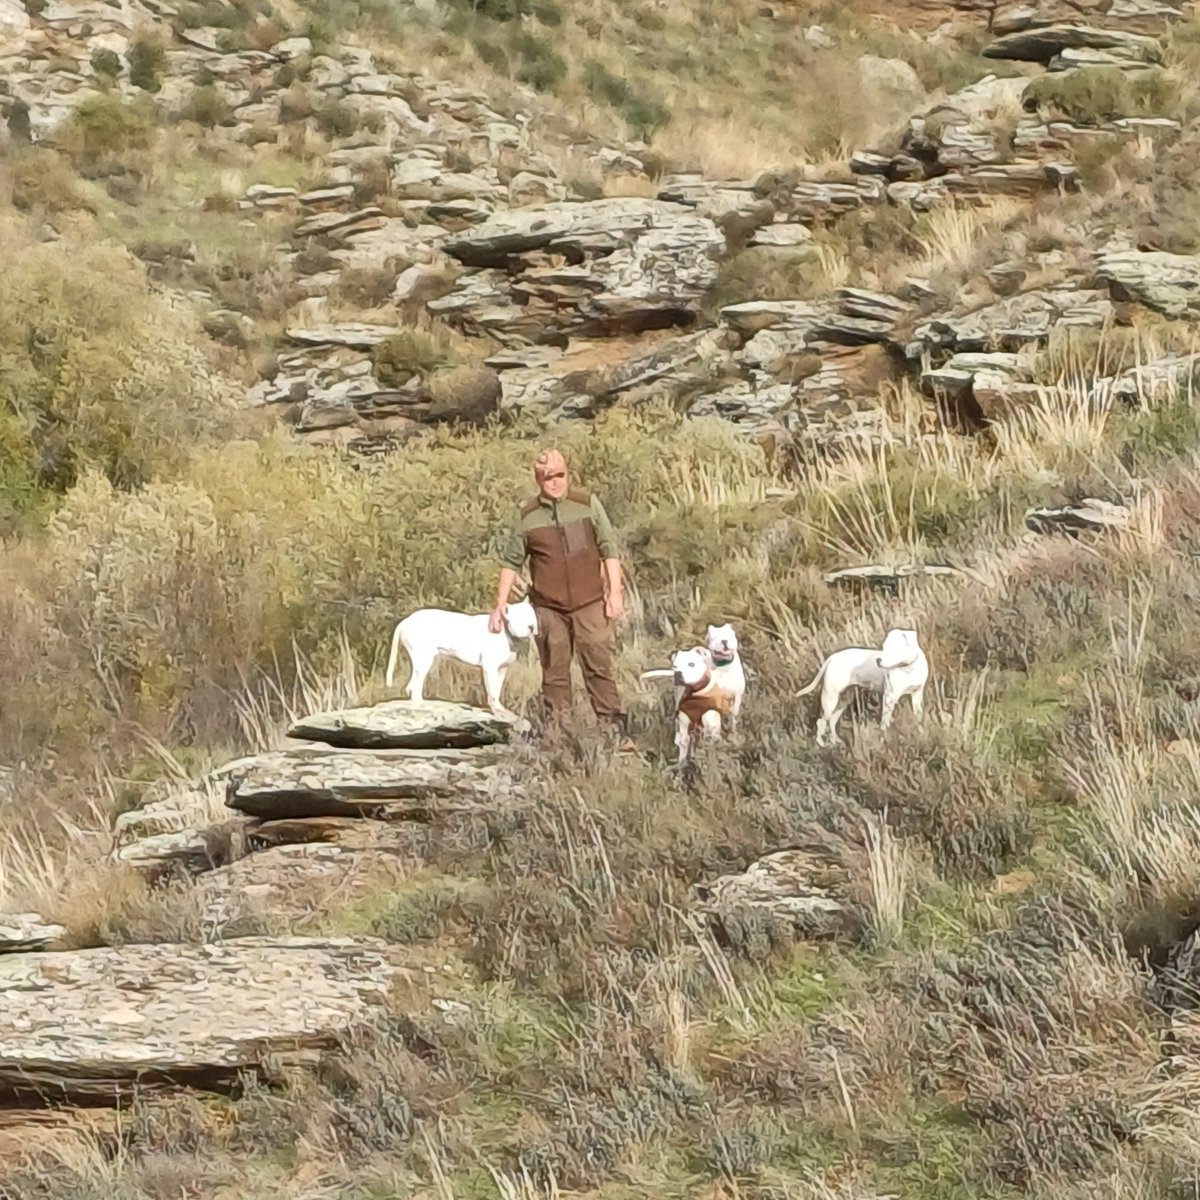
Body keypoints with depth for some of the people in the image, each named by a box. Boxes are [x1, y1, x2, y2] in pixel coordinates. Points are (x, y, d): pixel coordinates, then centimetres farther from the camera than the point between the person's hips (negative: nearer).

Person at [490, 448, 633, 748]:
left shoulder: (588, 504, 2)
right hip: (548, 607, 1)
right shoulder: (526, 516, 4)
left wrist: (614, 592, -3)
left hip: (589, 603, -1)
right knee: (554, 673, 4)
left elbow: (608, 549, 4)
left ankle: (615, 731, -3)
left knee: (599, 666, -4)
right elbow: (510, 562, 11)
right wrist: (500, 605, 9)